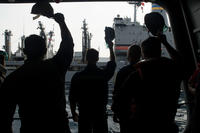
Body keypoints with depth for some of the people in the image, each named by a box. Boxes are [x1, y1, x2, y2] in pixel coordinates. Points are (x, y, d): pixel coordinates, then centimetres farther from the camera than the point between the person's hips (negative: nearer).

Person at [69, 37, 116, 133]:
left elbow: (72, 97, -1)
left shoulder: (77, 76, -6)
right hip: (100, 113, 0)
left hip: (84, 114, 0)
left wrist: (73, 113, 12)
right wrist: (111, 48, 28)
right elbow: (112, 64, 17)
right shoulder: (103, 74, -5)